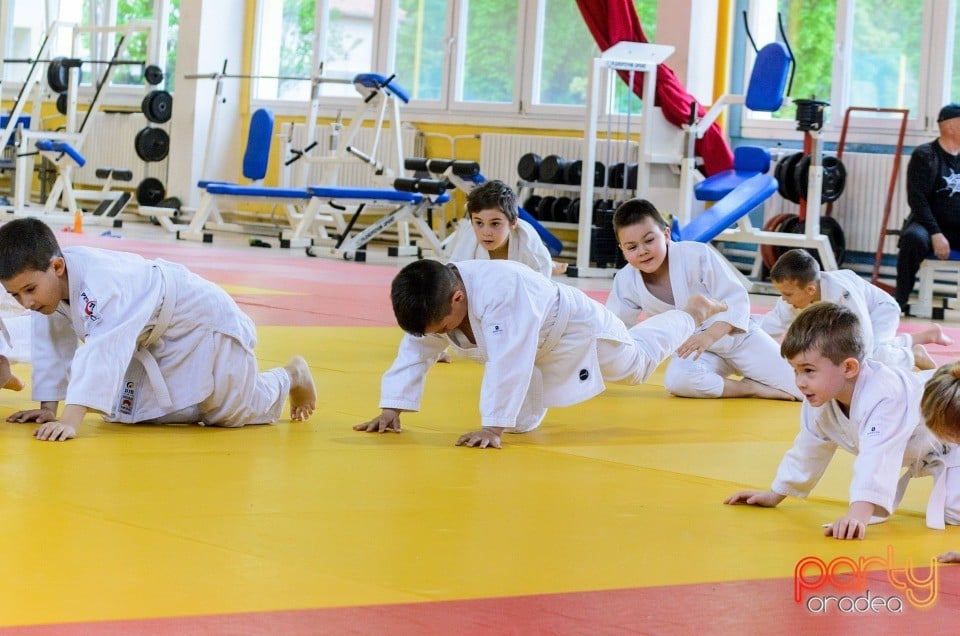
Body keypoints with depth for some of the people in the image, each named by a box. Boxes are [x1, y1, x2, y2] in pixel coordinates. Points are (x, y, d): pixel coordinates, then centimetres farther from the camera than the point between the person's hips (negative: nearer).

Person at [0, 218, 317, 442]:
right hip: (155, 341, 8)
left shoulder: (101, 284, -43)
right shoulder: (46, 278, -16)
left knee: (236, 411, 8)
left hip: (204, 325, -8)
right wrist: (48, 409, -4)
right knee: (127, 413, 8)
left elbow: (101, 355, -53)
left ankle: (290, 377, 39)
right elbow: (53, 346, -3)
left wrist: (70, 421, -59)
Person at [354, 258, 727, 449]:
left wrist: (493, 427, -53)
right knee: (523, 422, 15)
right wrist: (391, 410, -26)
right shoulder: (433, 304, -24)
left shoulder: (501, 292, -47)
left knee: (637, 363, 18)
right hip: (531, 348, 6)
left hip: (572, 327, -6)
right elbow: (415, 353, -16)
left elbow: (509, 363, -51)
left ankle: (694, 313, 46)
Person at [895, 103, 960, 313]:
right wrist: (936, 235, -21)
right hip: (929, 224, -4)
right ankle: (900, 300, -25)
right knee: (914, 239, -36)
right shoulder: (924, 155, -3)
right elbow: (917, 199, -11)